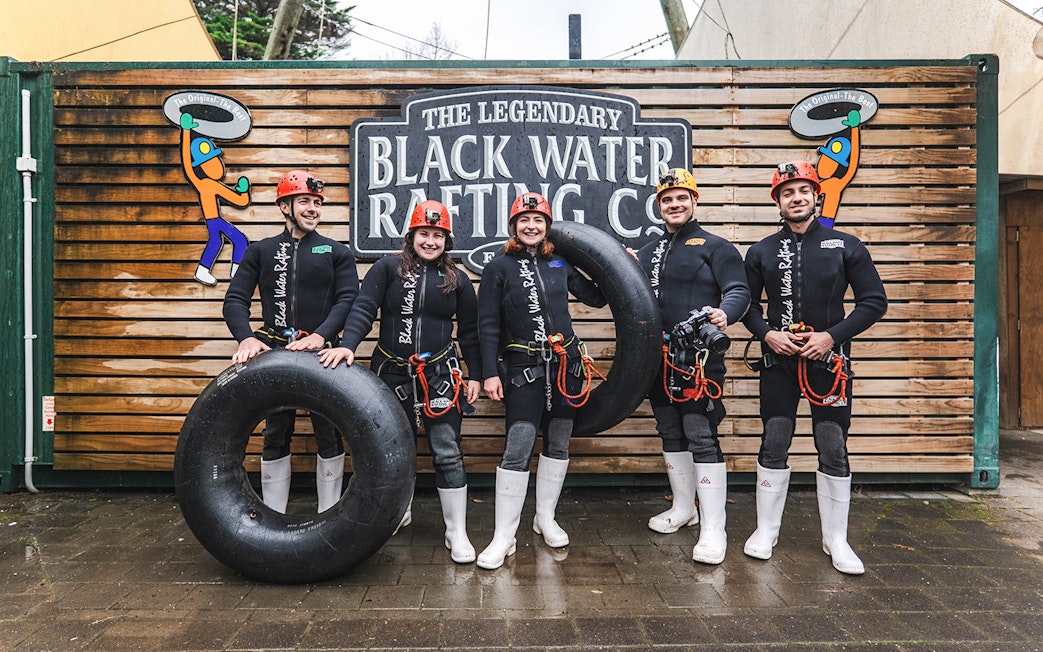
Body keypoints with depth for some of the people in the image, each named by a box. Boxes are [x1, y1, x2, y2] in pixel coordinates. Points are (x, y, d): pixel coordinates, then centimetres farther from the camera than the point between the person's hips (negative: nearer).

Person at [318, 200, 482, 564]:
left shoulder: (457, 280, 6)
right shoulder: (388, 269, 0)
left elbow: (469, 332, 10)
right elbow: (363, 310, -9)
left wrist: (475, 376, 5)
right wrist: (348, 345, -25)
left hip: (440, 374, 0)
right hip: (392, 373, 0)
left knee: (447, 453, -2)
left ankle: (457, 533, 8)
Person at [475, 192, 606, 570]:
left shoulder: (559, 263, 8)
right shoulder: (499, 268, -1)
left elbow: (596, 298, 16)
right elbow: (488, 325, -3)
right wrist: (489, 374, -8)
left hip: (566, 364, 4)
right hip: (524, 368, -4)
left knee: (558, 443, 10)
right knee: (518, 446, -9)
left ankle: (546, 518, 28)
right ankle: (504, 537, 0)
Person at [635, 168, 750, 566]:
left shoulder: (715, 247, 1)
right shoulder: (648, 252, 19)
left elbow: (739, 290, -9)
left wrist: (725, 312, -30)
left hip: (699, 358, -7)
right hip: (660, 356, 7)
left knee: (701, 436, -9)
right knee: (671, 434, 15)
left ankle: (713, 529, -3)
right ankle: (683, 508, 32)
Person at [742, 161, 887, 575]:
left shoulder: (845, 246, 2)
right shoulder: (762, 252, 6)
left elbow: (874, 301, 1)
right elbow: (747, 303, 10)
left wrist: (833, 336, -10)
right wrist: (767, 333, -9)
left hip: (829, 359, -1)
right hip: (778, 360, 1)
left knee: (834, 451, 3)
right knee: (773, 446, 5)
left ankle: (835, 539, 17)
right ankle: (766, 530, 19)